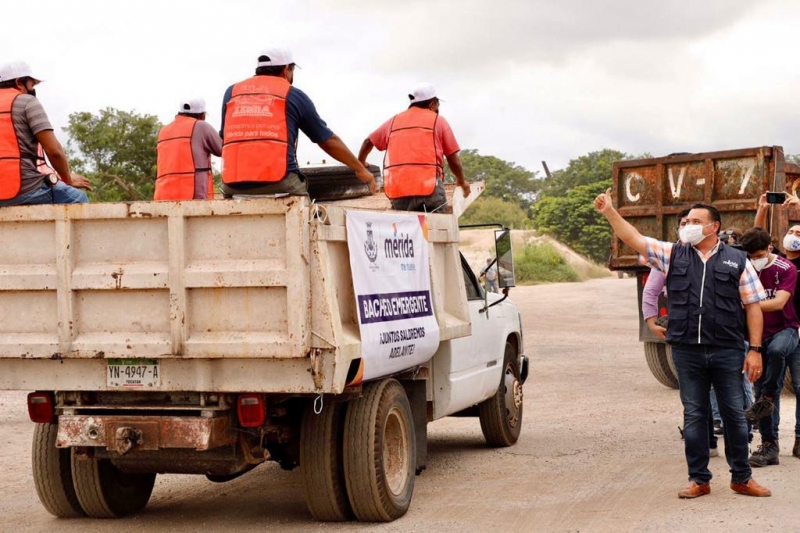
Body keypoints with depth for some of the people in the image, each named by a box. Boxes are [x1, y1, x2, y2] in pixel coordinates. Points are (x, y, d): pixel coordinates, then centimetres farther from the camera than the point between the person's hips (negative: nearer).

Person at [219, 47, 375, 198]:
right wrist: (361, 170, 30)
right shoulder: (294, 95, 13)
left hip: (232, 184, 3)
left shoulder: (232, 92, 18)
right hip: (278, 181, -2)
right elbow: (329, 141, 18)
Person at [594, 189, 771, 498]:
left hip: (727, 350, -1)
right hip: (686, 351, 2)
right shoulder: (673, 255, 9)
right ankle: (698, 479, 16)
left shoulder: (737, 261, 4)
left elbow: (753, 306, 2)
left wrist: (755, 350, -4)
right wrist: (609, 212, -10)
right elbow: (634, 239, 2)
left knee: (734, 414, 6)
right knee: (694, 415, 7)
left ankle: (742, 478, 18)